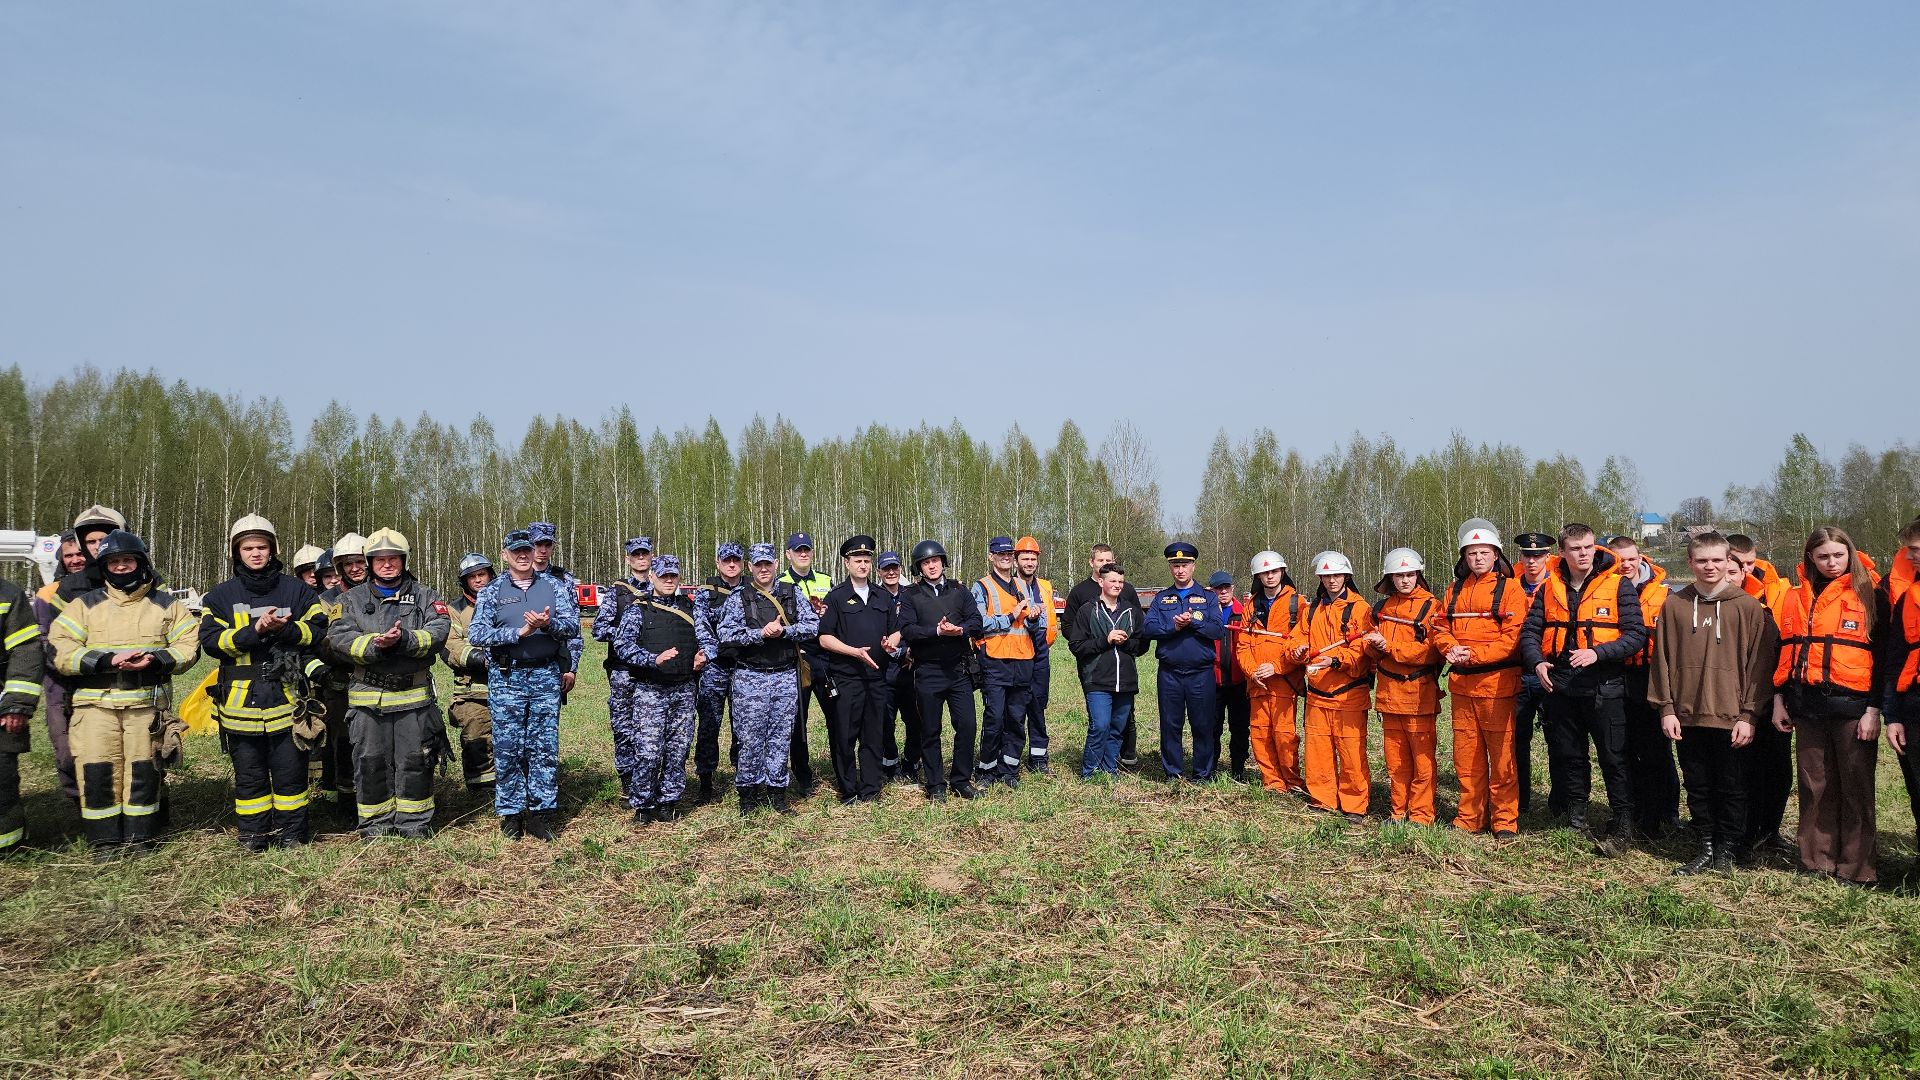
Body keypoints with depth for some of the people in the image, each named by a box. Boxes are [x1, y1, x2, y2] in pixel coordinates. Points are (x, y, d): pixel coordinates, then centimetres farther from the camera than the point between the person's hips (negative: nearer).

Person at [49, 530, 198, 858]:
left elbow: (189, 646, 4)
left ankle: (139, 839, 14)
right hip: (95, 704, 0)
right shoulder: (84, 604, 8)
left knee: (143, 771, 2)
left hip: (147, 704, 0)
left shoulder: (166, 604, 9)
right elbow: (61, 652, -1)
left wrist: (155, 659, -15)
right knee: (97, 773, -3)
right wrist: (108, 660, -16)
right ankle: (105, 843, 9)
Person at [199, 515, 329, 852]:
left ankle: (292, 835, 15)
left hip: (288, 697, -1)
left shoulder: (297, 590, 8)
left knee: (290, 771, 4)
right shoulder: (221, 595, 8)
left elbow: (319, 630, 1)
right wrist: (255, 631, -17)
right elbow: (210, 640, -4)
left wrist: (284, 629, -16)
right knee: (249, 774, 9)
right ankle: (254, 837, 19)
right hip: (241, 700, 1)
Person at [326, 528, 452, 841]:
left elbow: (438, 633, -7)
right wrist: (374, 645, -22)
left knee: (414, 761, 5)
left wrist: (404, 639, -23)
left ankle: (414, 823, 16)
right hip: (368, 695, 1)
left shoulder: (423, 597, 7)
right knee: (370, 762, 6)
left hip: (414, 695, -1)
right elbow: (339, 637, -5)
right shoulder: (352, 599, 9)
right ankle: (375, 824, 19)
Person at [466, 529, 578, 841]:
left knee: (545, 747, 2)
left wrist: (548, 624, -24)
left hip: (546, 675, 1)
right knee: (507, 748, 2)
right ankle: (511, 814, 12)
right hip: (506, 677, -1)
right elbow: (476, 634, -8)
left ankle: (541, 812, 10)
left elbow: (573, 626, -3)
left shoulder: (555, 586, 7)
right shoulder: (492, 591, 4)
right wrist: (519, 632, -17)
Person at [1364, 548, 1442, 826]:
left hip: (1419, 692, -5)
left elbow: (1429, 651, -13)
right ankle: (1399, 811, 19)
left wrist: (1388, 645, -16)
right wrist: (1374, 645, -6)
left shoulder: (1430, 606, -3)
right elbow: (1372, 647, 18)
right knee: (1394, 758, 10)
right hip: (1389, 692, 5)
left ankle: (1421, 814, 4)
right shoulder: (1381, 608, 15)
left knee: (1422, 758, -3)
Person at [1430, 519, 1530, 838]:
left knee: (1501, 755, -2)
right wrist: (1451, 648, -9)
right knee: (1466, 755, 9)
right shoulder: (1455, 590, 16)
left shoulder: (1509, 589, -2)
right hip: (1461, 683, 5)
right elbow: (1441, 627, 12)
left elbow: (1512, 636, -11)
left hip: (1497, 683, -5)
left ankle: (1505, 820, 7)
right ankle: (1470, 817, 19)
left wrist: (1475, 654, -19)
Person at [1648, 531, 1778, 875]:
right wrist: (1666, 707, 0)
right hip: (1687, 717, 2)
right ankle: (1707, 848, 23)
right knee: (1698, 788, 11)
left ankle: (1729, 850, 20)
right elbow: (1662, 659, 5)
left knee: (1731, 788, 6)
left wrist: (1749, 715, -8)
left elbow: (1759, 663, -3)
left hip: (1731, 717, -2)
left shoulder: (1748, 607, -1)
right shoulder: (1673, 605, 5)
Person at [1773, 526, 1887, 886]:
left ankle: (1857, 868, 8)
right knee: (1815, 788, 9)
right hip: (1806, 705, 4)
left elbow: (1882, 655, -3)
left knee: (1856, 788, 2)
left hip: (1852, 704, -4)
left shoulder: (1870, 596, 0)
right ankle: (1818, 861, 17)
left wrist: (1874, 710, -9)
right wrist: (1779, 701, 11)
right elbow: (1784, 651, 15)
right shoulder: (1795, 598, 11)